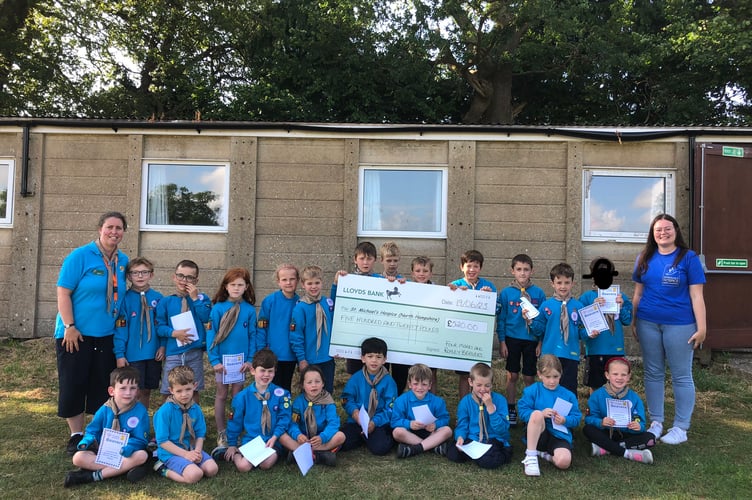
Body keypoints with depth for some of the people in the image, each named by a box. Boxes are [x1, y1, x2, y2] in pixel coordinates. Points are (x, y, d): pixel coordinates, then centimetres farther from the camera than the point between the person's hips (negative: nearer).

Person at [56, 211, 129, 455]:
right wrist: (70, 327, -16)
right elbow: (63, 292, -13)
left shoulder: (123, 260, 6)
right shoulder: (80, 256, -10)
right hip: (75, 334, -4)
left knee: (102, 387, 10)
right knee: (73, 386, 4)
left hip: (107, 335, 5)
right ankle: (76, 435, 19)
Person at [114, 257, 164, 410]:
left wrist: (163, 345, -5)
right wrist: (119, 354, -10)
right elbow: (120, 328, -8)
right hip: (133, 355, -3)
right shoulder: (125, 299, -7)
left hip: (154, 354, 3)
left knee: (147, 391, 16)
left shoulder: (158, 298, 0)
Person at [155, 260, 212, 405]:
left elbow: (206, 318, -13)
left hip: (195, 352, 0)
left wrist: (195, 298, -13)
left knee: (194, 390, 11)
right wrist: (174, 333, -18)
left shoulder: (202, 298, 3)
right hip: (173, 353, 0)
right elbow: (160, 327, 0)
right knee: (168, 392, 3)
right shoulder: (165, 302, 2)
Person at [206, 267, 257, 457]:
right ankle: (222, 435, 18)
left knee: (237, 396, 10)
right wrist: (214, 360, -10)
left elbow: (253, 336, 2)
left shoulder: (249, 310, -2)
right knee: (221, 395, 7)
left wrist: (250, 360, -3)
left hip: (241, 358, 1)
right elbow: (211, 335, -6)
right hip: (223, 358, -1)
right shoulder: (218, 308, -6)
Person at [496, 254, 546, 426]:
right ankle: (511, 410, 19)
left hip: (532, 340, 0)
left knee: (529, 377, 7)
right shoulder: (506, 293, -2)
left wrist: (541, 342, -1)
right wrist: (502, 342, -3)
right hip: (512, 339, 0)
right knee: (512, 376, 6)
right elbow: (500, 319, 1)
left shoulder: (539, 293, -2)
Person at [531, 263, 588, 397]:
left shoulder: (578, 306, 3)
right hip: (549, 353, 0)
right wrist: (531, 320, -14)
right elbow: (539, 331, 3)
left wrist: (589, 333, -14)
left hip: (571, 354, 0)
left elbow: (581, 331, 6)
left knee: (569, 390, 4)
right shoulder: (546, 306, 1)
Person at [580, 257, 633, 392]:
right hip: (595, 349, -2)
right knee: (595, 385, 10)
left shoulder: (620, 296, 5)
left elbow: (627, 320, 3)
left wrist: (621, 306, -12)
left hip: (616, 349, 2)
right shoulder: (586, 297, -3)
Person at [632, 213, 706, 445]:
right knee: (653, 374, 11)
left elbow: (696, 295, -6)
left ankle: (681, 427, 16)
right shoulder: (644, 258, 7)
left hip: (679, 325, -3)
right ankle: (656, 423, 22)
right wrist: (632, 321, 9)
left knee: (681, 376, 5)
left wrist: (701, 327, -10)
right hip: (648, 324, 4)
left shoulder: (688, 258, -3)